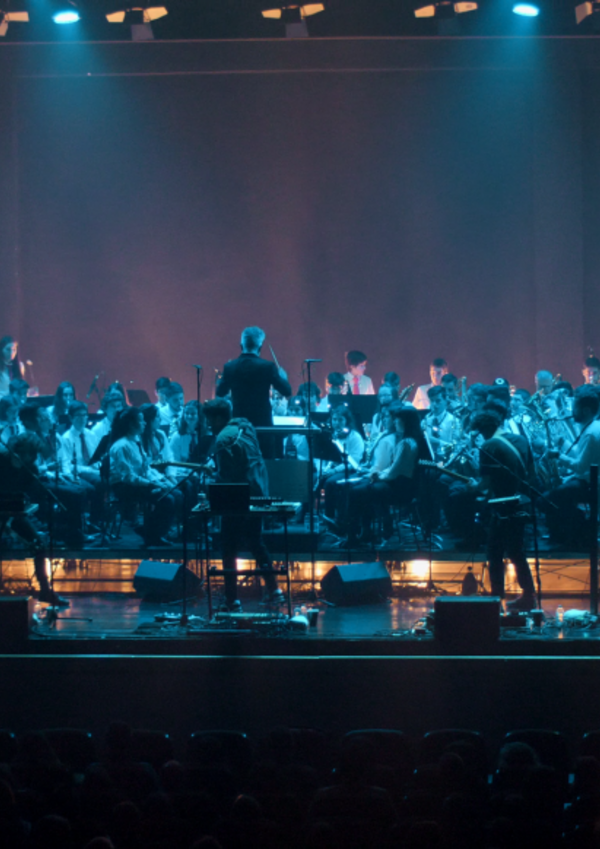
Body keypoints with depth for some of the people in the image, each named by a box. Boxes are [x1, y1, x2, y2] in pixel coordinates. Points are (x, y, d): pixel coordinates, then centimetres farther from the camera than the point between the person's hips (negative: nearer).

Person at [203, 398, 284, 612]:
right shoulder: (245, 426, 8)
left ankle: (232, 601, -1)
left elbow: (224, 476, -19)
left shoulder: (224, 439, -19)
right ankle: (274, 591, 23)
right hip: (257, 494, 9)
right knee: (256, 543, 21)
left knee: (229, 549, -1)